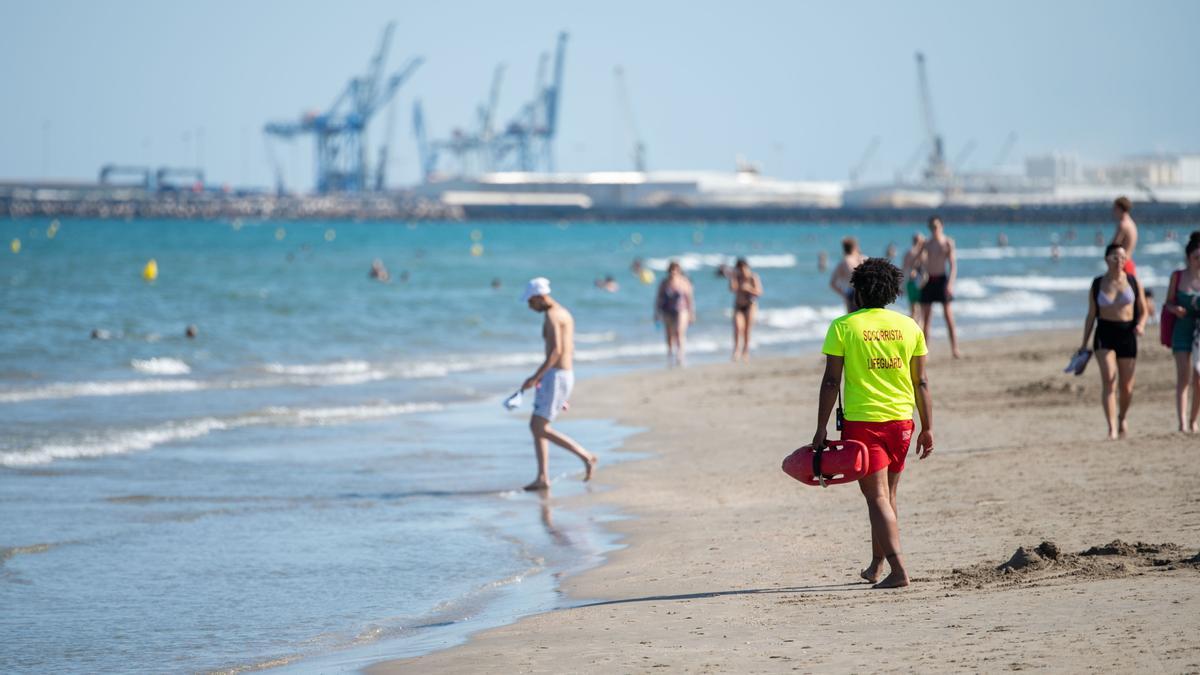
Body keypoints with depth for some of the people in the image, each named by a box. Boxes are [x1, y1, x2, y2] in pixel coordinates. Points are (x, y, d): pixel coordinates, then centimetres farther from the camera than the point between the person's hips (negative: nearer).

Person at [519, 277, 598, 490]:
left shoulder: (551, 315, -14)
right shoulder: (565, 314, 18)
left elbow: (556, 350, -25)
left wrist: (536, 377, -25)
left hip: (555, 376, -10)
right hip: (566, 374, 10)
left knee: (541, 428, -8)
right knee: (536, 426, 11)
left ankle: (586, 456, -9)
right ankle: (542, 478, 9)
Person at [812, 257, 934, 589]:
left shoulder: (843, 326, -4)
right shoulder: (909, 326, 5)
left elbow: (831, 382, -6)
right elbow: (921, 383, 7)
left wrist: (821, 428, -1)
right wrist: (927, 428, 13)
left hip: (862, 421, -4)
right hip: (901, 420, 4)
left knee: (878, 497, -4)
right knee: (887, 496, 17)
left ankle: (898, 569, -15)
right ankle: (876, 565, 27)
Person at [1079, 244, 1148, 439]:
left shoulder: (1133, 281, 3)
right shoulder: (1097, 284, 3)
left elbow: (1143, 310, 6)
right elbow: (1091, 314, 8)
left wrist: (1141, 325, -15)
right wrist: (1084, 343, 7)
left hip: (1127, 334, 1)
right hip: (1104, 334, -1)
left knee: (1126, 386, 8)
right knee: (1109, 381, -16)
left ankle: (1122, 417, 39)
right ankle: (1112, 429, -18)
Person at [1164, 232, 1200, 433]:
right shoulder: (1177, 276, 0)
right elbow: (1168, 302, 7)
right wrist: (1175, 309, -15)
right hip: (1183, 331, -1)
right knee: (1183, 378, -13)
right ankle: (1182, 423, -20)